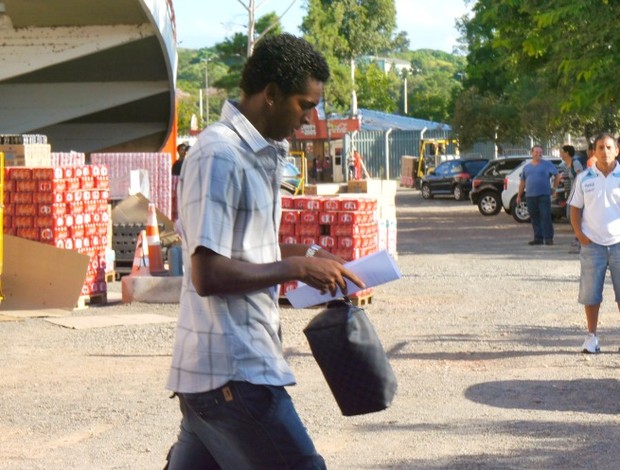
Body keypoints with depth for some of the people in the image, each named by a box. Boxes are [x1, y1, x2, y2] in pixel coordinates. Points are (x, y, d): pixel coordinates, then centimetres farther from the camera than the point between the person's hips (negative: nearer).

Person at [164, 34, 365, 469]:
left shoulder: (262, 154, 16)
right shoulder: (219, 156, -16)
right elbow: (208, 275, -21)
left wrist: (305, 254, 10)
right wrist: (297, 268, -15)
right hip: (232, 372, -10)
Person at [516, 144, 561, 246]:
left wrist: (554, 188, 3)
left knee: (546, 217, -9)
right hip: (530, 196, 4)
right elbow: (522, 182, 18)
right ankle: (538, 238, 11)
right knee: (534, 218, 5)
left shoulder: (547, 164, 4)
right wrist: (519, 196, 14)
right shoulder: (527, 167, 15)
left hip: (544, 195, -4)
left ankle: (548, 238, -7)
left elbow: (557, 175, 8)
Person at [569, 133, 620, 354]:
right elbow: (575, 209, 9)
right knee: (590, 294, 3)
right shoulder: (584, 178, 4)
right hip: (593, 244, 1)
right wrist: (580, 235, -3)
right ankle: (591, 337, 13)